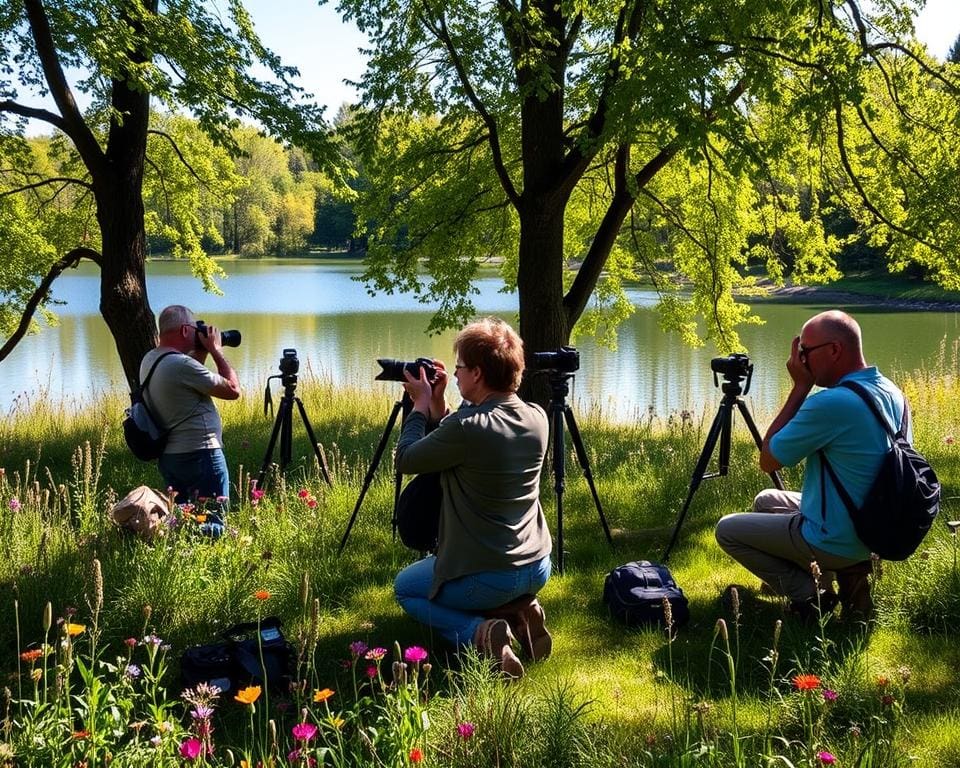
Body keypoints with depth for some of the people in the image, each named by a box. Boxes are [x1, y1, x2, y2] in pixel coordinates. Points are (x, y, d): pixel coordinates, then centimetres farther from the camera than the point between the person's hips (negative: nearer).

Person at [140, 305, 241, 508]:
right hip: (199, 456, -9)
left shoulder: (149, 360, 8)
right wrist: (216, 350, -5)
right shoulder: (181, 364, -20)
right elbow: (233, 390, -14)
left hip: (167, 457, 9)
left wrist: (202, 352, 15)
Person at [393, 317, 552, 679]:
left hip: (484, 577, -7)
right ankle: (519, 610, 7)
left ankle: (480, 633, -4)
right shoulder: (537, 418, -3)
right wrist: (438, 408, 6)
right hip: (538, 569, 7)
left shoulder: (466, 427, -26)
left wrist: (422, 405, 2)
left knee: (405, 588, 22)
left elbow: (406, 460, -8)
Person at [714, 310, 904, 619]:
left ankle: (808, 592, 0)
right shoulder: (892, 393, -2)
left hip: (834, 543, -8)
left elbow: (768, 460, -17)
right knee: (765, 501, 27)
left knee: (727, 530, 8)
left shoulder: (832, 403, -29)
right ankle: (847, 571, 13)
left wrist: (800, 387, -16)